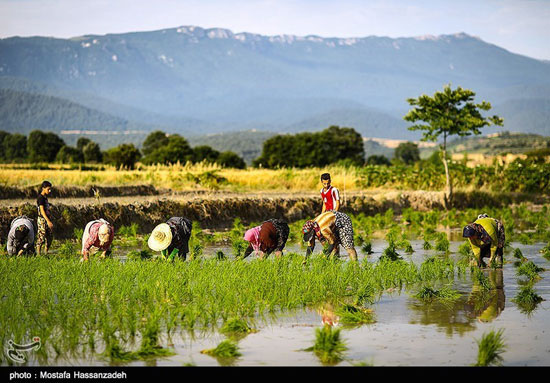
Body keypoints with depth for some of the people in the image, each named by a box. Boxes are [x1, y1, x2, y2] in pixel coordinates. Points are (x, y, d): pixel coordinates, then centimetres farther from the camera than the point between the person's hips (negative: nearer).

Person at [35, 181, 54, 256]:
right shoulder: (40, 198, -13)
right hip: (42, 220, -9)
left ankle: (46, 252, 16)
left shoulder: (45, 197, 14)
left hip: (47, 219, 9)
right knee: (41, 237, -7)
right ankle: (38, 254, -4)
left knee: (50, 236, 9)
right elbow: (42, 210, -20)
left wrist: (49, 220, 19)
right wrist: (48, 221, -27)